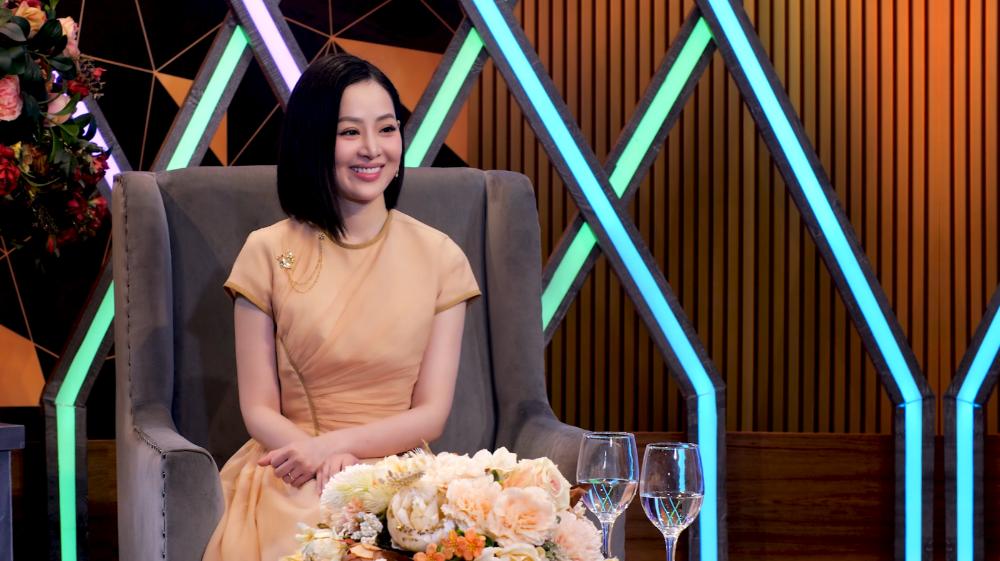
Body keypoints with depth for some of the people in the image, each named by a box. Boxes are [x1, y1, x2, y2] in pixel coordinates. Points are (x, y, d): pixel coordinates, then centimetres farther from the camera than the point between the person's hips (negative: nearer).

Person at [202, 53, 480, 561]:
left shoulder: (439, 257, 6)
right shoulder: (267, 252, 4)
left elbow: (431, 414, 4)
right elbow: (259, 410, 3)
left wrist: (336, 444, -13)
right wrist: (325, 459, -17)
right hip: (295, 477, -1)